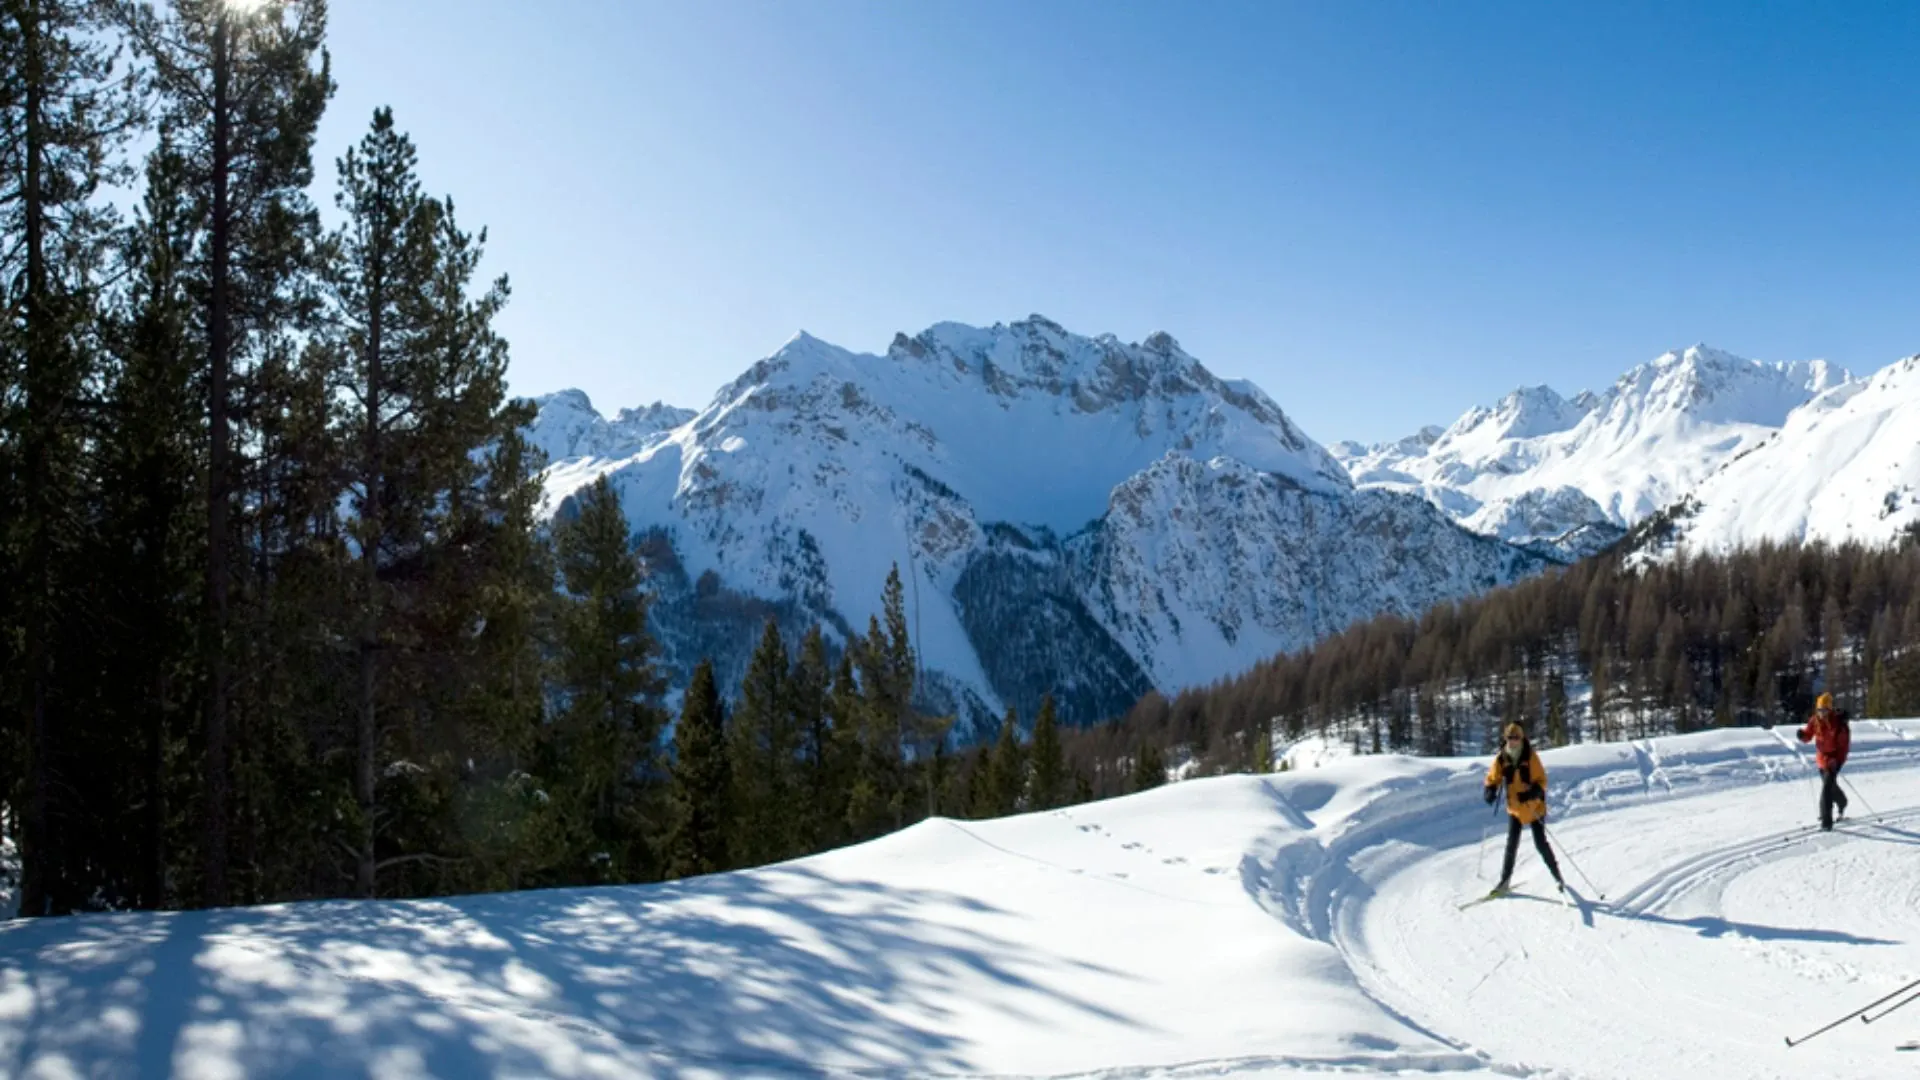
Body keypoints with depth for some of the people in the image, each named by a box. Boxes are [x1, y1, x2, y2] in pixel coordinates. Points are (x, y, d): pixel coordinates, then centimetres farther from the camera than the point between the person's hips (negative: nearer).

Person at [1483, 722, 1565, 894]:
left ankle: (1557, 876, 16)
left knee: (1541, 843, -1)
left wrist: (1532, 793, -31)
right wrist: (1491, 791, -17)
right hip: (1514, 808, 3)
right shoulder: (1501, 759, -5)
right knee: (1511, 844, 4)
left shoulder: (1531, 757, -15)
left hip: (1534, 807, -3)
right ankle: (1505, 880, 13)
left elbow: (1542, 781, -14)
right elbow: (1493, 779, 4)